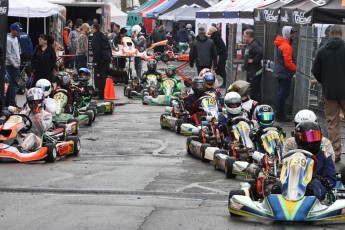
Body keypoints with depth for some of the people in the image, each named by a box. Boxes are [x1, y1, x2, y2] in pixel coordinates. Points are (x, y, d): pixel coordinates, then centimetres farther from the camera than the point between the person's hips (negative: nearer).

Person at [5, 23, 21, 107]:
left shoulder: (15, 38, 14)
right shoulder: (8, 40, -14)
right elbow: (8, 54, -17)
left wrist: (18, 62, 13)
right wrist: (15, 64, -16)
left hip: (16, 64, 10)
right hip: (12, 65, -10)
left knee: (12, 83, 14)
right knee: (14, 84, -11)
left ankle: (7, 102, 21)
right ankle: (12, 104, -11)